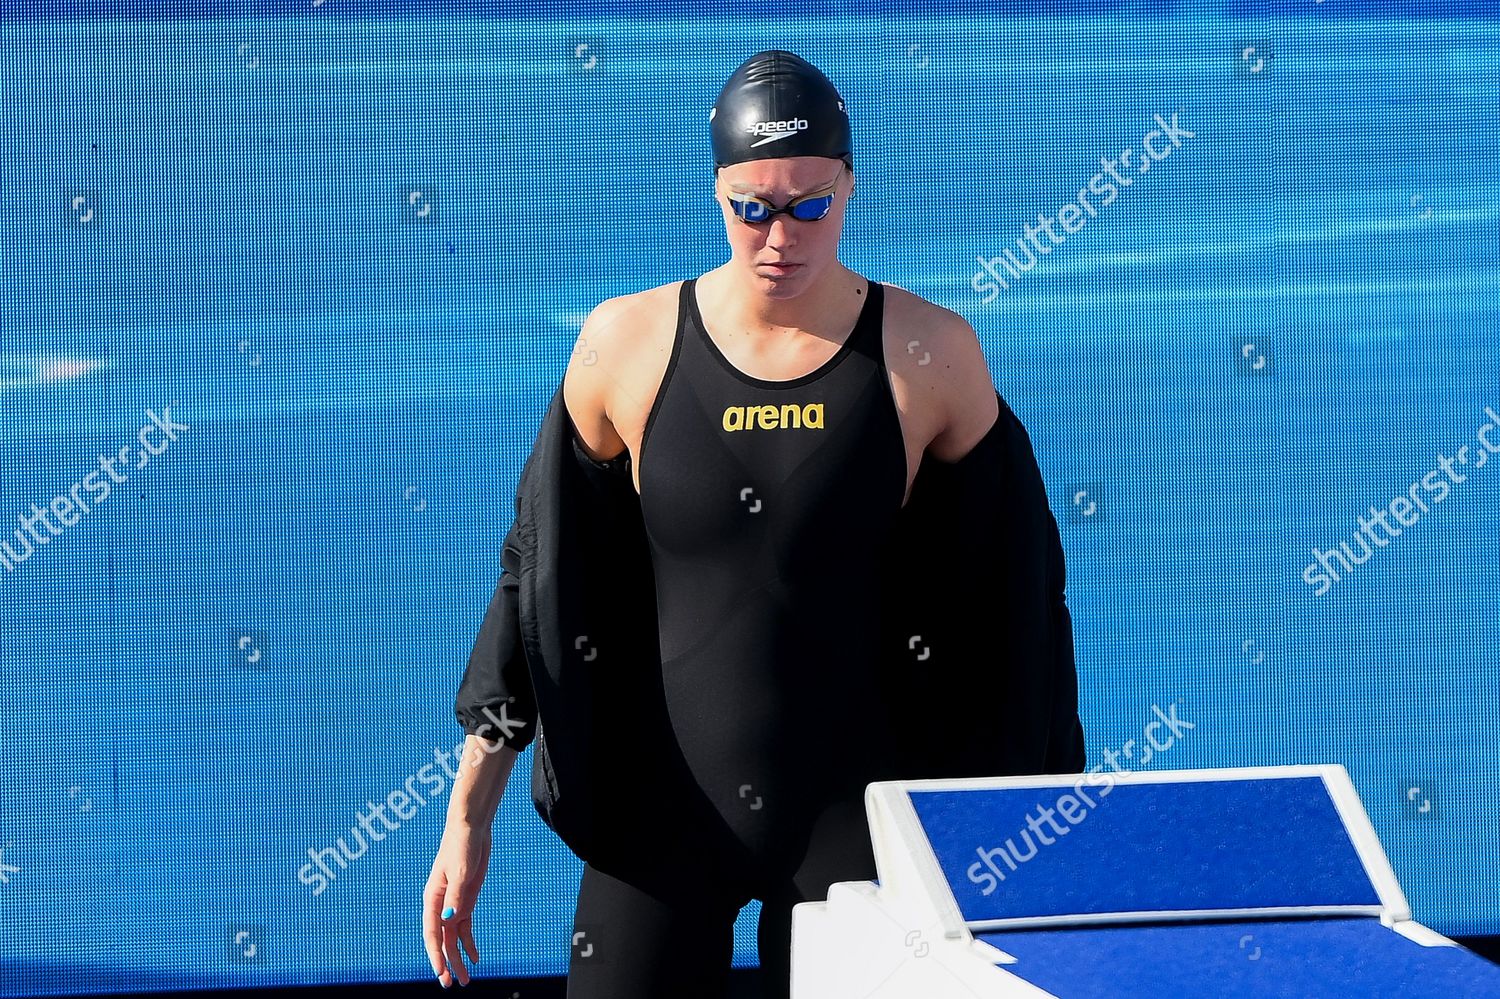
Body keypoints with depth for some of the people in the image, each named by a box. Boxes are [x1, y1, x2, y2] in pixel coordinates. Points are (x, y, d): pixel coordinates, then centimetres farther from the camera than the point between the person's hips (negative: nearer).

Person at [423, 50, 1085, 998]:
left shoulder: (929, 356, -2)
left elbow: (1011, 598, 4)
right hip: (659, 811, 1)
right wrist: (468, 815, 4)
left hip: (853, 815, -1)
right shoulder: (626, 343, 0)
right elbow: (540, 577, 6)